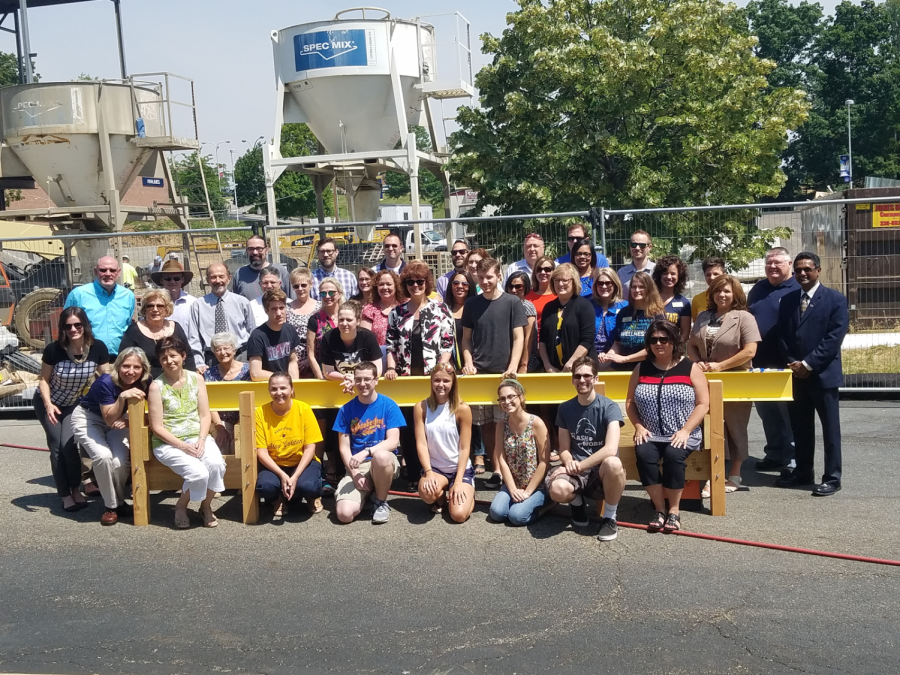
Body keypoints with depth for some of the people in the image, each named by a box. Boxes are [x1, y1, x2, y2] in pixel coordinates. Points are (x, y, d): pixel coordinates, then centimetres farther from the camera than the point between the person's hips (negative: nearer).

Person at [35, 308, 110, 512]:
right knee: (57, 446, -3)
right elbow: (44, 380, -14)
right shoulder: (53, 349, -28)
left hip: (74, 404, 1)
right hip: (47, 403, -1)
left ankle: (75, 489, 10)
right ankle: (65, 495, 10)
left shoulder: (98, 348, -24)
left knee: (69, 444, -11)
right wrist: (48, 404, -28)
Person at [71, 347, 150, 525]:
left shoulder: (144, 384, -19)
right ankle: (111, 506, -6)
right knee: (103, 456, -27)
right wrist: (122, 397, -45)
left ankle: (119, 502, 7)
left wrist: (127, 422, -25)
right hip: (87, 417, -4)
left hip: (117, 420, 4)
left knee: (120, 461, -20)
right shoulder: (106, 382, -32)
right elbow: (109, 419, -30)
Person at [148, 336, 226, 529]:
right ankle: (181, 507, 4)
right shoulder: (156, 386, -5)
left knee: (216, 464, -28)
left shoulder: (196, 379, 5)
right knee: (199, 473, -28)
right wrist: (182, 445, -16)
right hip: (168, 443, -3)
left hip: (197, 437, 3)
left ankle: (206, 506, -1)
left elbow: (205, 415, 4)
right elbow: (157, 427, -7)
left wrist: (201, 440, -13)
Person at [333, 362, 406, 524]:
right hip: (356, 467, 1)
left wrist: (366, 452, -27)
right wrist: (355, 474, -12)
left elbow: (393, 442, -12)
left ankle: (381, 502, -12)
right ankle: (366, 492, 12)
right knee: (344, 514, -23)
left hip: (385, 463, -1)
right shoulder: (346, 409, 2)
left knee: (381, 455, -40)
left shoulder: (389, 405, -4)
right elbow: (344, 447, 2)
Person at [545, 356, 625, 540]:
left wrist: (578, 466, -21)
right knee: (557, 490, -33)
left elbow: (610, 449, -23)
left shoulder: (609, 407, -10)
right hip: (575, 471, 2)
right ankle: (577, 503, 8)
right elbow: (564, 449, 5)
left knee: (613, 463, -40)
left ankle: (610, 517, -10)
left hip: (602, 472, -2)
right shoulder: (565, 408, 4)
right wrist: (569, 462, -18)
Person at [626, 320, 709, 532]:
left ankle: (674, 510, -16)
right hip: (650, 435, 2)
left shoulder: (690, 368, 2)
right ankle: (659, 509, -18)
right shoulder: (641, 369, 10)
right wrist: (638, 426, -4)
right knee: (643, 454, -30)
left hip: (682, 435, -2)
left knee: (673, 455, -33)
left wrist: (685, 430, -13)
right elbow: (630, 402, 13)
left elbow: (703, 404, -2)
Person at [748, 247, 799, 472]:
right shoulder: (758, 289, 13)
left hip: (786, 365, -6)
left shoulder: (798, 290, -6)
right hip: (760, 363, 6)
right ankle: (774, 454, 24)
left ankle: (793, 459, 10)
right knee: (767, 413, 13)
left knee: (789, 414, 1)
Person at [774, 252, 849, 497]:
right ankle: (803, 472, 23)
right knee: (800, 427, 12)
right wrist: (791, 363, -5)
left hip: (823, 374, -5)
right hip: (795, 374, 5)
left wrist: (808, 364, -16)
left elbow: (834, 338, -12)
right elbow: (782, 336, 10)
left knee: (830, 428, 3)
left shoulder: (835, 299, -4)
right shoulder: (787, 300, 11)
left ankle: (832, 477, 10)